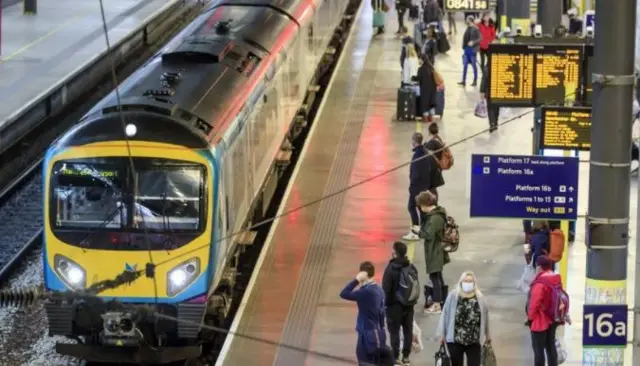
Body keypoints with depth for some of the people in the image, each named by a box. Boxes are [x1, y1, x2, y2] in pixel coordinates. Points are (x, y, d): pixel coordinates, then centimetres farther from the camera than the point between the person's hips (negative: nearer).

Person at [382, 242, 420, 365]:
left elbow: (386, 288, -16)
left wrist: (385, 303, -6)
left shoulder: (391, 268, -16)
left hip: (395, 305, -6)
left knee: (394, 331, 0)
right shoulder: (411, 268, 4)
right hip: (409, 304, 6)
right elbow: (416, 286, 11)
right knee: (408, 330, 12)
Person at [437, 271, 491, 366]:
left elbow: (485, 317, 7)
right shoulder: (453, 296, -6)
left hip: (474, 341, 0)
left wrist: (487, 335, 15)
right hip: (455, 340, 0)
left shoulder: (480, 298, -2)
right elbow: (445, 315, -1)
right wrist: (442, 334, 1)